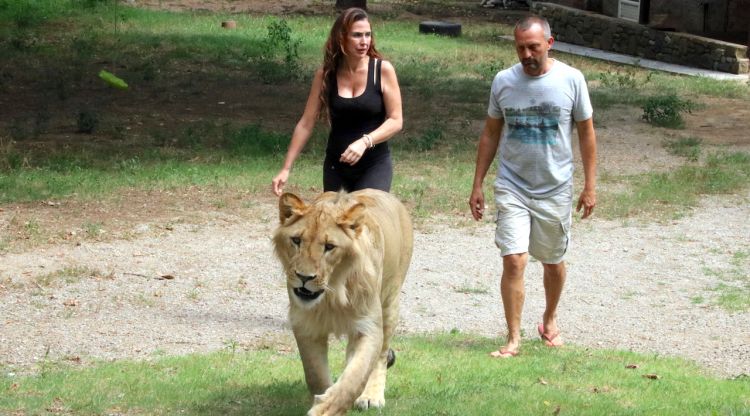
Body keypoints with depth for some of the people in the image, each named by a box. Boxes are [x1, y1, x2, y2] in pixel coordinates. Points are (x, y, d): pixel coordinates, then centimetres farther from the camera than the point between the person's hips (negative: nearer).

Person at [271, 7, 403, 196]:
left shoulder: (383, 70, -7)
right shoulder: (325, 75, -1)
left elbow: (396, 120, -8)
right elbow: (306, 124, 1)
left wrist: (365, 142, -24)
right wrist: (286, 168, -3)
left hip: (375, 165, -3)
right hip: (336, 165, 3)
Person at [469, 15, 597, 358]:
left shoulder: (571, 79, -6)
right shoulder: (503, 81, -2)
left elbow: (586, 132, 2)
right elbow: (490, 134, 8)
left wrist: (590, 185, -1)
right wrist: (477, 184, 6)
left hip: (556, 189, 0)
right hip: (512, 187, 0)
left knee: (553, 262, 14)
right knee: (513, 261, -12)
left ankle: (550, 320, 38)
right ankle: (513, 339, -4)